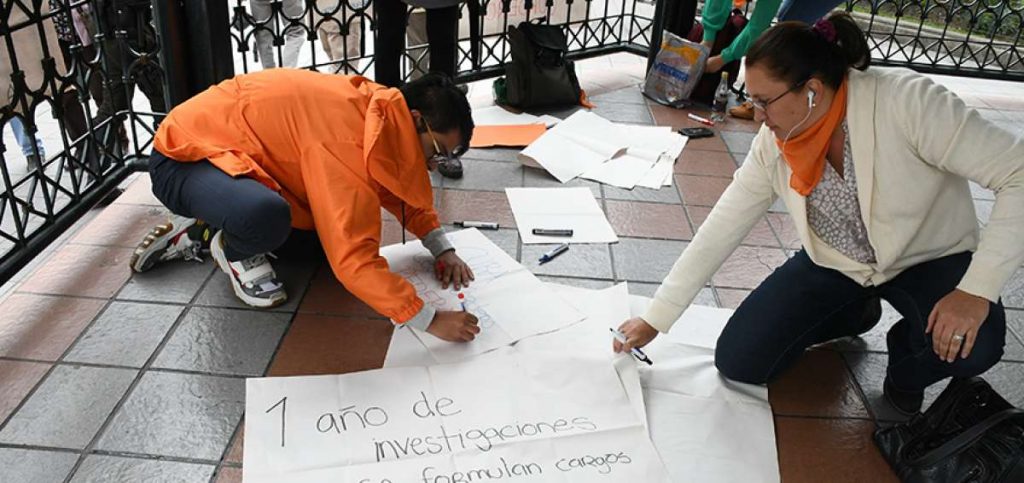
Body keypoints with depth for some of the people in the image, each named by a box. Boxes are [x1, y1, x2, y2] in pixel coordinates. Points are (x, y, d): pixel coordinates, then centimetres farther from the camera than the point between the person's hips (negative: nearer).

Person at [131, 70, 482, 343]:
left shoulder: (376, 107, -6)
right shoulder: (346, 139, -34)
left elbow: (404, 193, 9)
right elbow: (354, 260, -38)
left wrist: (443, 250, -4)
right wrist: (430, 319, -33)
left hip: (229, 149, 9)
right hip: (182, 159, -9)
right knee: (267, 215, -40)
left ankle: (204, 231, 15)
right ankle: (233, 250, -3)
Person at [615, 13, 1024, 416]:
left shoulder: (906, 101, -28)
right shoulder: (773, 145, -14)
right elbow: (719, 232, -10)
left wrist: (976, 290, -35)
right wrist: (654, 319, -10)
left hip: (928, 261, -3)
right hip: (835, 265, 3)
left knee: (971, 345, -34)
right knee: (737, 362, -7)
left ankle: (905, 370, 4)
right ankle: (853, 314, 18)